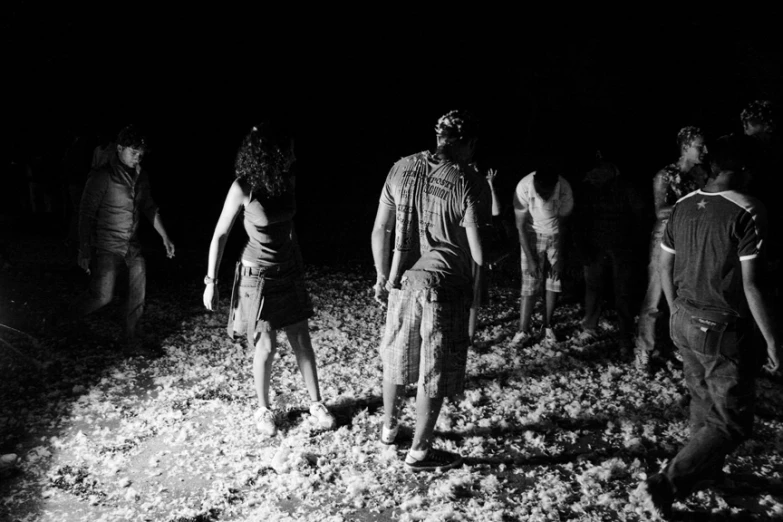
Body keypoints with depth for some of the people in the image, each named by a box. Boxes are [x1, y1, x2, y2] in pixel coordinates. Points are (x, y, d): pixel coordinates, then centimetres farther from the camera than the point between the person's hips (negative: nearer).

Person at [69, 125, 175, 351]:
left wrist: (165, 237, 13)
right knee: (101, 296, -7)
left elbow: (149, 208, 16)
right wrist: (84, 251, -15)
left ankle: (131, 340, 19)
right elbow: (86, 214, -13)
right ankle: (64, 323, 22)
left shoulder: (140, 175, 4)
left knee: (138, 295, 5)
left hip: (133, 246, 6)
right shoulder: (102, 176, -15)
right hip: (107, 247, -6)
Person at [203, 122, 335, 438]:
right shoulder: (242, 188, -19)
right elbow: (220, 235, -10)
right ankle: (264, 410, 24)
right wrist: (211, 282, -9)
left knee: (302, 341, 9)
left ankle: (316, 403, 24)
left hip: (289, 271, 5)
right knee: (266, 347, 2)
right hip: (258, 274, -5)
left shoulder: (287, 179, -5)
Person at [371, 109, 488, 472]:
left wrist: (382, 276, 13)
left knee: (396, 358, 24)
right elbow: (480, 254, -17)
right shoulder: (468, 183, -16)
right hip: (445, 287, -4)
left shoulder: (402, 169, -3)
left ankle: (388, 428, 42)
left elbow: (380, 230, 1)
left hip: (403, 281, 5)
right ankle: (419, 452, 23)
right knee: (435, 372, 11)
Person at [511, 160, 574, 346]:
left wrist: (559, 260, -13)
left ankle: (547, 326, 17)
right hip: (531, 236, -1)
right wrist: (530, 259, -18)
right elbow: (521, 226, -19)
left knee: (554, 281, 1)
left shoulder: (564, 189, -26)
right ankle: (523, 331, -3)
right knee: (529, 284, -7)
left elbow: (564, 225, -14)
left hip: (556, 237, 1)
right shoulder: (524, 187, -29)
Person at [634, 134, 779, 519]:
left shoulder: (683, 206, 1)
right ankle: (663, 487, 2)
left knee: (703, 402, 25)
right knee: (732, 422, 7)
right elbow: (751, 285, -19)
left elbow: (665, 267, 8)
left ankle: (705, 471, 42)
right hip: (724, 331, -7)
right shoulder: (748, 212, -18)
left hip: (684, 323, 7)